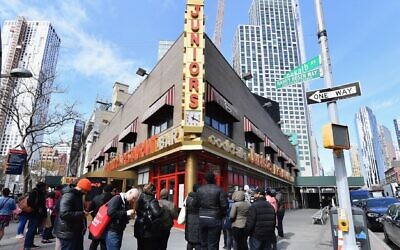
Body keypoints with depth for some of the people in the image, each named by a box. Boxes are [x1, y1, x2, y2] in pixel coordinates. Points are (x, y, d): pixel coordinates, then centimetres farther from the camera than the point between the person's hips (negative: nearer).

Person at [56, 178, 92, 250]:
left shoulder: (78, 196, 13)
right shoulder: (68, 196, -19)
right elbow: (64, 214, -30)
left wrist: (83, 213, 10)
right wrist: (82, 214, -26)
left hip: (77, 233, 10)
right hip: (68, 234, -10)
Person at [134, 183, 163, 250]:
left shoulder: (141, 198, 6)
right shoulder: (152, 201, -19)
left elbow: (138, 212, 12)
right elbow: (157, 213, -32)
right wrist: (161, 208, -13)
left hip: (140, 230, 8)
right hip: (149, 231, -8)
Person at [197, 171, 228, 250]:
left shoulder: (199, 189, 0)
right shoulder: (219, 190, -9)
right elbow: (224, 205, -11)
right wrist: (221, 214, 7)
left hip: (202, 218, 3)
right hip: (214, 219, -3)